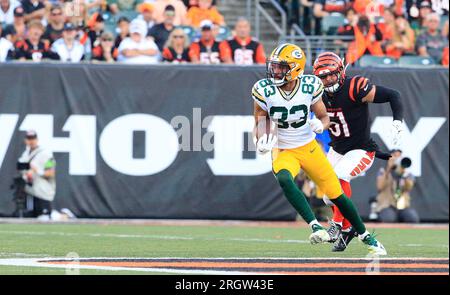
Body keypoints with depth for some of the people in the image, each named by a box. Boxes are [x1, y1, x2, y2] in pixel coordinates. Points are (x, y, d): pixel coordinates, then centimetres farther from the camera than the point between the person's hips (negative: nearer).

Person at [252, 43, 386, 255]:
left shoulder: (310, 87, -13)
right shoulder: (264, 91, -14)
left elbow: (324, 117, 2)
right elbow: (260, 123, -1)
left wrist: (320, 125, -22)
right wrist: (261, 142, -22)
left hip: (310, 148, 1)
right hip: (283, 151, -1)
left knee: (336, 195, 5)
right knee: (284, 180, -36)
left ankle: (365, 236, 26)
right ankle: (315, 227, -33)